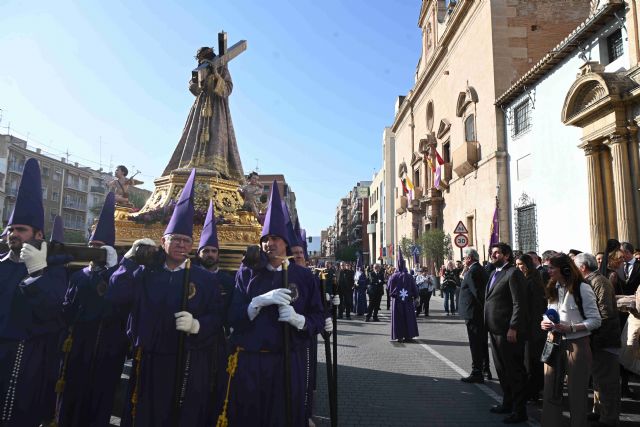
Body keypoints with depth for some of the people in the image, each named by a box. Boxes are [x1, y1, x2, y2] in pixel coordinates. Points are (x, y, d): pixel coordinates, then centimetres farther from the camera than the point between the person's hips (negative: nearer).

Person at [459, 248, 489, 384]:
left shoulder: (472, 272, -18)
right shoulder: (482, 270, 12)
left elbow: (477, 292, -23)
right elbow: (483, 292, 14)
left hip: (473, 313, -10)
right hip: (482, 313, 10)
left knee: (475, 344, -3)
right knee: (482, 343, 18)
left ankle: (477, 374, 4)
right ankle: (484, 369, 29)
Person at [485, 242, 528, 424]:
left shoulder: (513, 273, -13)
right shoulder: (494, 273, 14)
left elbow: (519, 303, -18)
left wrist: (513, 328, -21)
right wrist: (490, 326, 13)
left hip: (508, 330, -9)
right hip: (495, 329, 9)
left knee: (514, 371, 3)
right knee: (501, 369, 20)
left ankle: (519, 410, 15)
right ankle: (508, 402, 35)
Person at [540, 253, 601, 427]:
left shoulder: (582, 288, -11)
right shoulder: (553, 289, 8)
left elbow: (595, 321, -11)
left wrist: (570, 328, -21)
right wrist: (544, 322, -2)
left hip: (576, 345, -6)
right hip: (554, 344, 6)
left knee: (576, 393, 10)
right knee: (550, 391, 10)